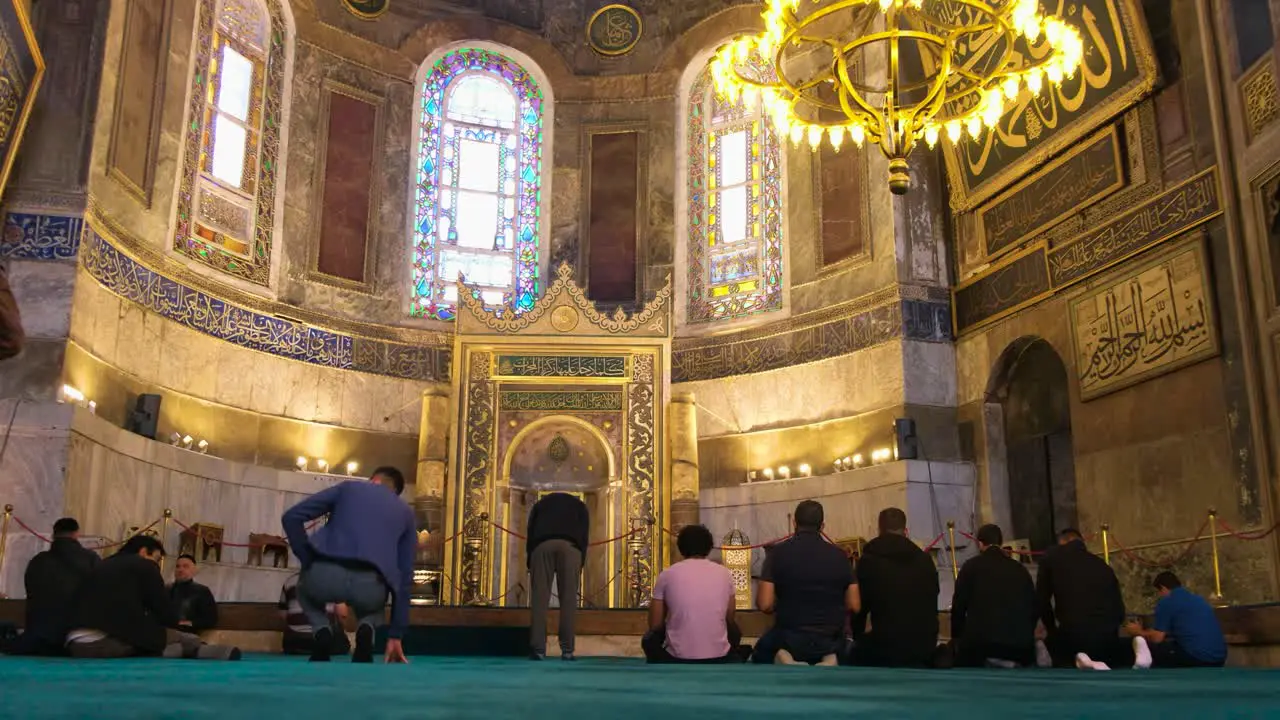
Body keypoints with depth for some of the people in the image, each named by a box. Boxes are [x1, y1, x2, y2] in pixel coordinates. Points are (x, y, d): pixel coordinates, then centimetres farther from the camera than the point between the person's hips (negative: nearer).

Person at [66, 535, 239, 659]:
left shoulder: (102, 566, 32)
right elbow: (164, 611, 7)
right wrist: (174, 623, 27)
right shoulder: (145, 565, 11)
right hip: (110, 639, -7)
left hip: (77, 644, 7)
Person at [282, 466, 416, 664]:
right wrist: (395, 635, 31)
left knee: (306, 589, 39)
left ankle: (321, 632, 8)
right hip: (370, 585, 1)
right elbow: (404, 578, 27)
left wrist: (308, 562, 20)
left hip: (326, 575, -1)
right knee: (373, 602, 41)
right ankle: (365, 630, 5)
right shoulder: (406, 513, 29)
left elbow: (291, 517, 16)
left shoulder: (349, 487, 26)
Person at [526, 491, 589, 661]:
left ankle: (538, 648, -2)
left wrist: (530, 565, 20)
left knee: (540, 598, 2)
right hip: (570, 546, 0)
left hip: (542, 545, 1)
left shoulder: (540, 504, 36)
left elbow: (530, 534, 23)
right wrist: (580, 565, 16)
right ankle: (567, 650, -1)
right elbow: (584, 535, 19)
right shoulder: (579, 505, 34)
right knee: (568, 599, 2)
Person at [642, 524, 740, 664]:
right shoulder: (724, 573, 4)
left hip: (678, 660, -1)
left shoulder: (667, 575, -1)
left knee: (650, 639, 31)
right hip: (718, 660, 1)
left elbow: (655, 625, 6)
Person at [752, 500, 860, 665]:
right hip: (830, 641, 0)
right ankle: (828, 663, 2)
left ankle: (785, 664, 2)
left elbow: (764, 605, -10)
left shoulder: (778, 553, -7)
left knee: (760, 656, 33)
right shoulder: (839, 555, -2)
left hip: (789, 639, 0)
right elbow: (854, 606, 0)